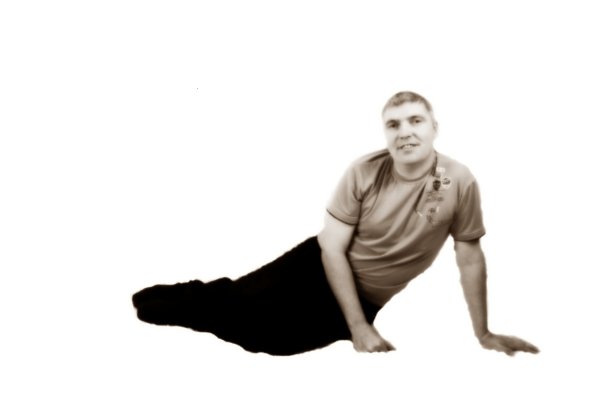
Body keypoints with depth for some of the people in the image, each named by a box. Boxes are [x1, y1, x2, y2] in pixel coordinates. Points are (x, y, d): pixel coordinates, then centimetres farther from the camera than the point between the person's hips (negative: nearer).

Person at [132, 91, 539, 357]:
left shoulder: (459, 181, -16)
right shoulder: (364, 171, -15)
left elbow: (471, 259, -6)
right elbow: (332, 247, -13)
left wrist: (483, 334, -1)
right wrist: (358, 327, -17)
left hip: (365, 300, 0)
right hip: (321, 267, 1)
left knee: (259, 336, -18)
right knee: (238, 308, -20)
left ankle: (189, 303, 13)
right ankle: (181, 300, 15)